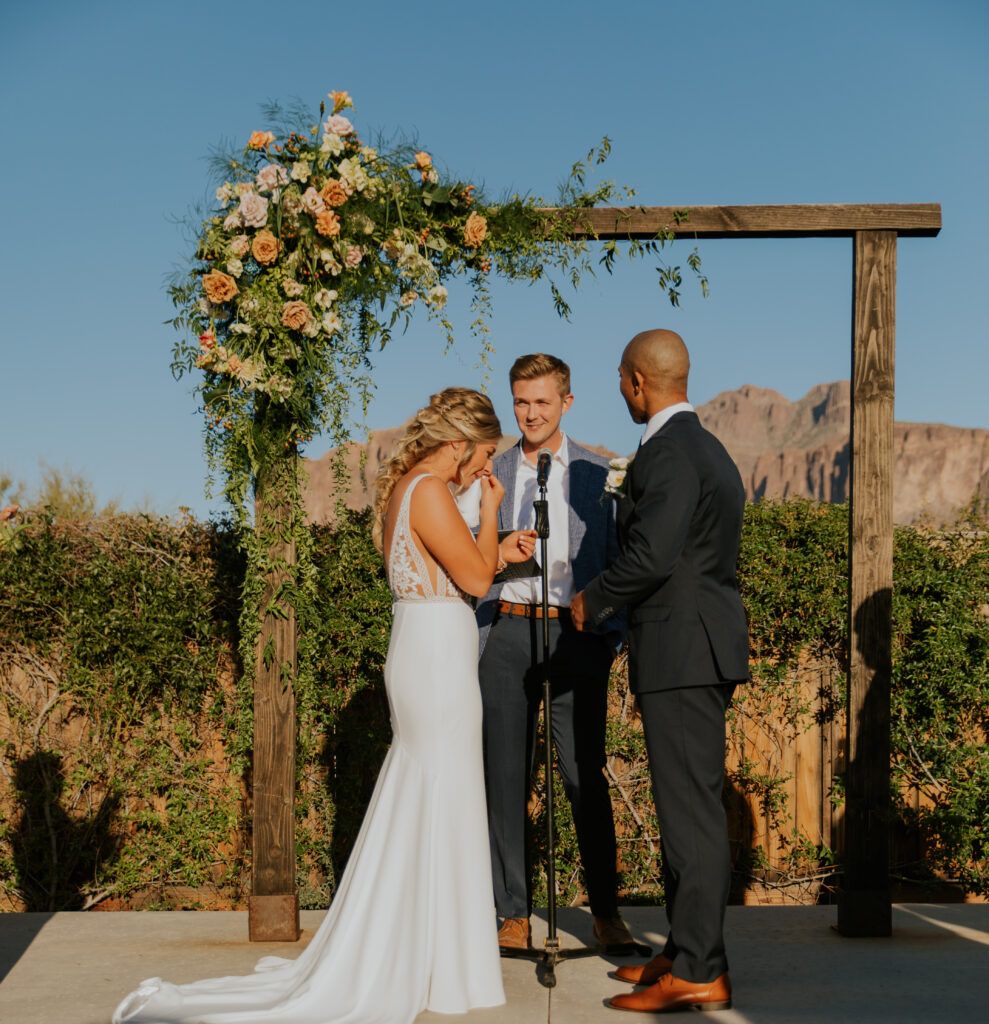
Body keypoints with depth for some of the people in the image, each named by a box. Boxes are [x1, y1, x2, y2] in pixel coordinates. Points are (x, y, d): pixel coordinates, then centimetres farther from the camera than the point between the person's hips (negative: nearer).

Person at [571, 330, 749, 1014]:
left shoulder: (669, 452, -14)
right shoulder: (709, 450, 19)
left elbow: (649, 558, -22)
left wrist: (592, 602, -7)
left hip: (682, 650, -11)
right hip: (701, 650, 11)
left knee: (690, 807, -7)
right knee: (688, 803, 14)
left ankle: (699, 974, -3)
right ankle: (688, 951, 22)